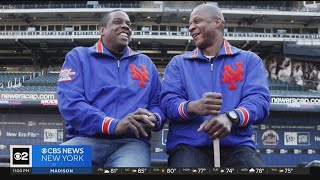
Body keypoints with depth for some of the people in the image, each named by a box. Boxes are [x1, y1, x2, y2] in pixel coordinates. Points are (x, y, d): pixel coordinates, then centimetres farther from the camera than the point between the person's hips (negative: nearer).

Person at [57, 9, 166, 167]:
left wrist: (153, 119, -7)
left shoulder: (145, 63, 23)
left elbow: (158, 103, 20)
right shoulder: (78, 56, 12)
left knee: (131, 164, -36)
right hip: (87, 139, -1)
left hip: (131, 141, 1)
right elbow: (70, 102, -3)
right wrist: (113, 125, -16)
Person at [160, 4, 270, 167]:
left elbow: (260, 100, 0)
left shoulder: (249, 60, 14)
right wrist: (193, 107, -19)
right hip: (188, 145, 0)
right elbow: (168, 101, 4)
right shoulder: (178, 63, 17)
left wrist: (231, 117, -21)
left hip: (236, 145, 0)